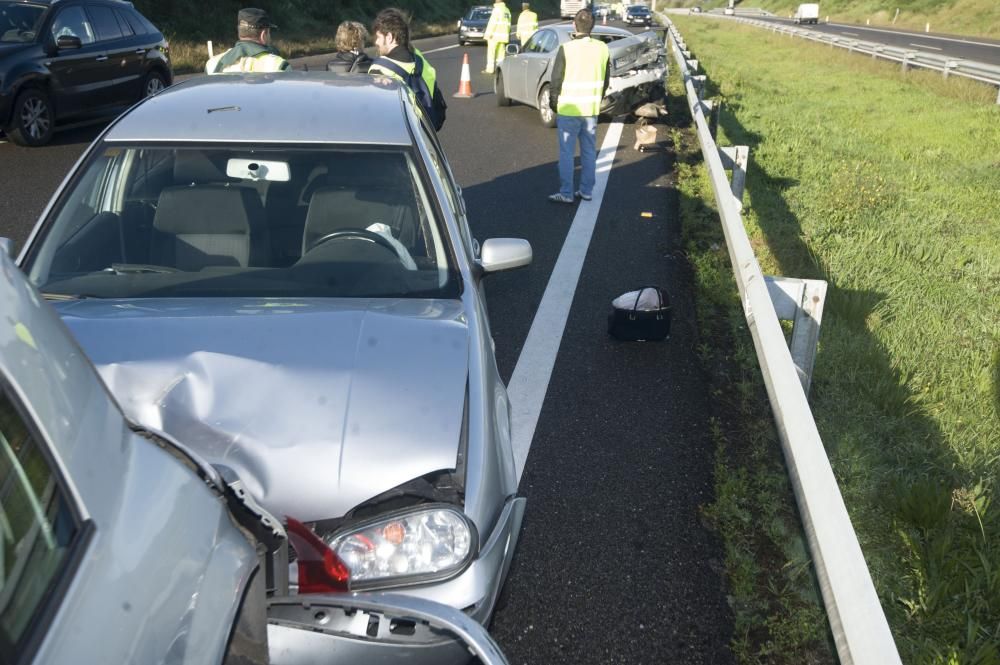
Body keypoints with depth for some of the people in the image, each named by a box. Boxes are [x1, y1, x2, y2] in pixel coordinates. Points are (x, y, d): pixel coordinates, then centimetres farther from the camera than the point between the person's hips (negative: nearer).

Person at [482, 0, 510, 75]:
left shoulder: (497, 9, -11)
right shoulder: (507, 10, 13)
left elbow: (492, 22, -16)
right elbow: (508, 23, 15)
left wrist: (489, 33, -16)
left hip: (495, 34, -7)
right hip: (503, 35, 7)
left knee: (491, 51, -4)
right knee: (501, 52, 11)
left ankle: (489, 69, -6)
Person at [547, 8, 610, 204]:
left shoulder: (566, 49, -14)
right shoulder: (602, 48, 1)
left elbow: (556, 79, -9)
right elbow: (606, 79, 9)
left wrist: (553, 102, 5)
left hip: (569, 109, -4)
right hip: (592, 109, 4)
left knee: (566, 153, 2)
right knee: (589, 151, 13)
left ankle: (566, 193, 3)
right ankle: (586, 190, 19)